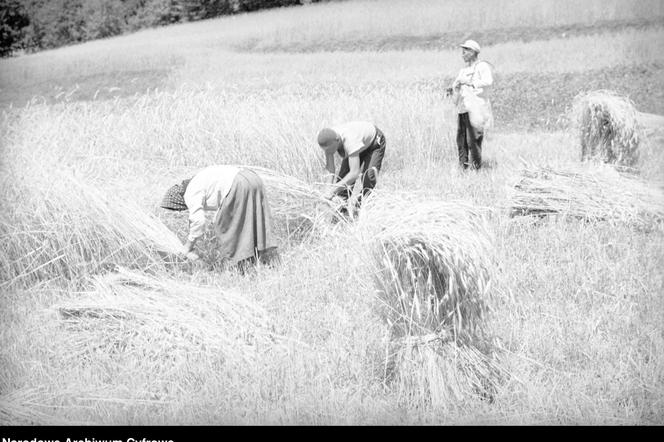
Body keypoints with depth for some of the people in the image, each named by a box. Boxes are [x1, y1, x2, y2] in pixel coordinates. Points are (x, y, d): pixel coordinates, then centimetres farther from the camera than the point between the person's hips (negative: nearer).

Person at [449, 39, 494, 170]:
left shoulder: (482, 66, -1)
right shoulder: (463, 71, 23)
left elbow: (488, 81, -18)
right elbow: (456, 87, 26)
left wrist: (469, 82, -20)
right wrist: (452, 90, 3)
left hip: (475, 108, -7)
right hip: (462, 108, 7)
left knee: (473, 139, -9)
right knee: (461, 139, 5)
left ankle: (476, 166, -2)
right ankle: (462, 166, 10)